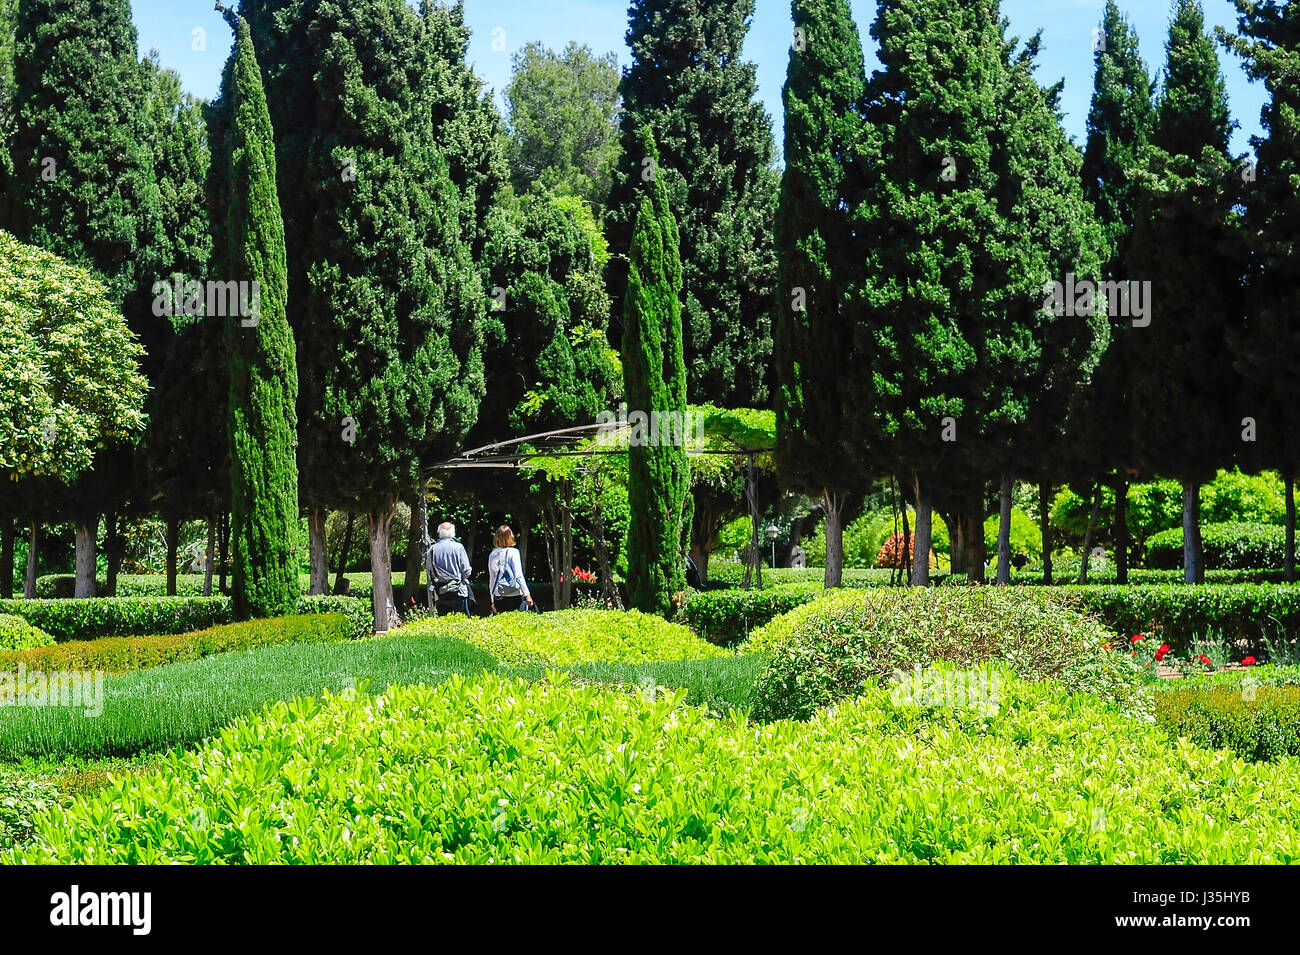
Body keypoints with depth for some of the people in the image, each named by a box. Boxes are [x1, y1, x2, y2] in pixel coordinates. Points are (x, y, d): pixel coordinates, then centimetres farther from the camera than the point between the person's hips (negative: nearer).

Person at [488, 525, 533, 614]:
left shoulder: (492, 555, 7)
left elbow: (491, 580, 12)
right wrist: (527, 594, -10)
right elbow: (518, 576, -11)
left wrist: (492, 600, 18)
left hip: (499, 597, 4)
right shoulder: (513, 552, -5)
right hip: (514, 595, -4)